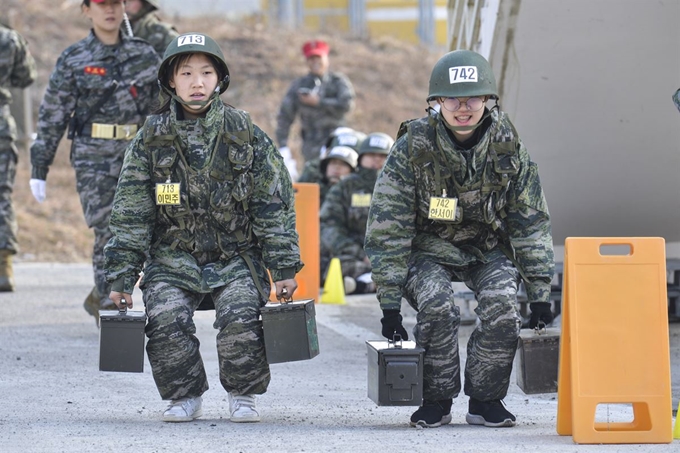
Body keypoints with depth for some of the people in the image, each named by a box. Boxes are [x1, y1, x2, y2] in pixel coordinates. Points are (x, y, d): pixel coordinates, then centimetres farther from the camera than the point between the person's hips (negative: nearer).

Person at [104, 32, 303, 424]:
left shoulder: (246, 135, -1)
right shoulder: (151, 139, 0)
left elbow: (274, 206, 1)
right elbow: (131, 214, 2)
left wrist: (284, 269, -3)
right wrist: (122, 278, -2)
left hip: (237, 258, -1)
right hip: (173, 258, 1)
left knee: (242, 321, -24)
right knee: (166, 322, -23)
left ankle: (244, 395, 2)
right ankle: (186, 397, 3)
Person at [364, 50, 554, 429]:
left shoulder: (507, 146, -13)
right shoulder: (413, 148, -19)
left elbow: (532, 224, -4)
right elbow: (387, 228, -16)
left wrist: (540, 294, -8)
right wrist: (389, 303, -20)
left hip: (488, 247, 2)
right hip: (429, 247, -2)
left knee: (503, 308, -26)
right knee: (437, 305, -30)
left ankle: (486, 399, -5)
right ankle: (437, 400, -10)